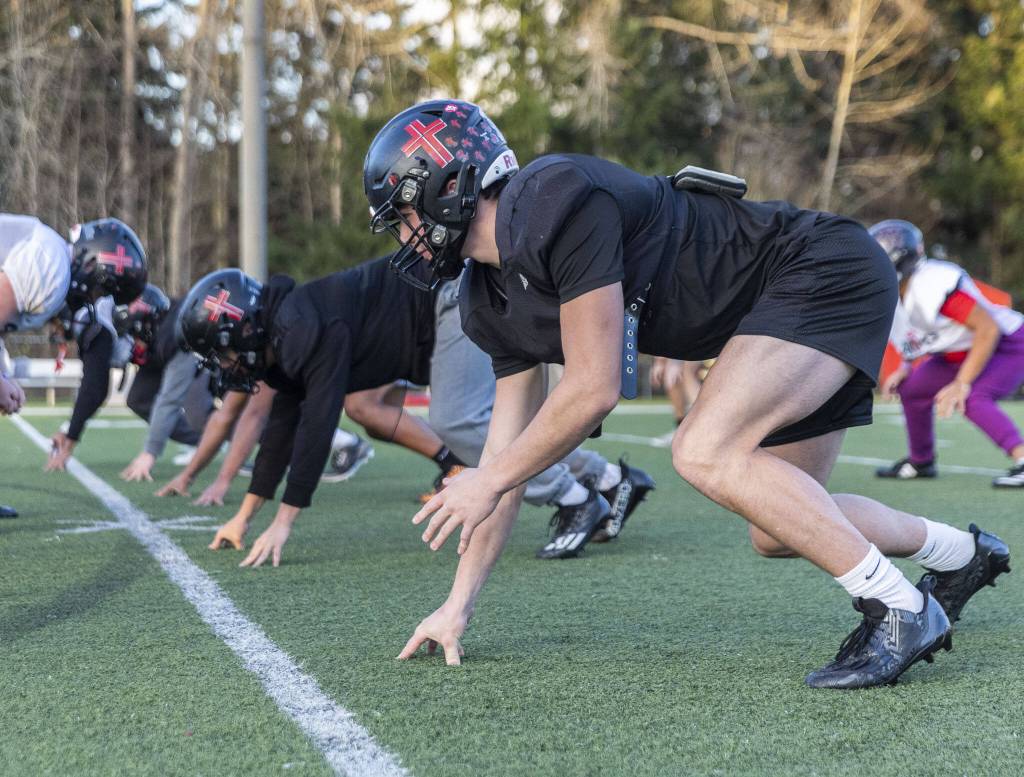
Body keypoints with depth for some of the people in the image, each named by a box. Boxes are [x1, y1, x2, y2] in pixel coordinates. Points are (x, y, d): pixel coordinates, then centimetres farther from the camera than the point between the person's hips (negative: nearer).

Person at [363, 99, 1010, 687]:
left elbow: (593, 390, -25)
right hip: (782, 308, 10)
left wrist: (487, 482, -12)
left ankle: (899, 610, -17)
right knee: (779, 530, 12)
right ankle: (961, 553, 34)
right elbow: (508, 448, 8)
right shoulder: (494, 304, 5)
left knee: (706, 454, -25)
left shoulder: (556, 200, -25)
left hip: (831, 272, -10)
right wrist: (459, 604, 8)